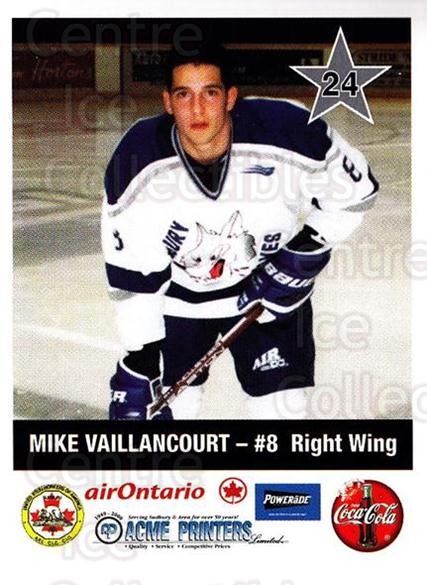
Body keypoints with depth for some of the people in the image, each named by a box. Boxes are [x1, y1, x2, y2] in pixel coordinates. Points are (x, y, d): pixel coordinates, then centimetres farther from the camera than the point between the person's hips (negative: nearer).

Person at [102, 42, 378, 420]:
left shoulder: (290, 133, -27)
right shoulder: (137, 163, -24)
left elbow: (357, 192, -9)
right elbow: (131, 274, -16)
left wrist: (305, 253, -16)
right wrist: (139, 364, -16)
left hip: (273, 287, 0)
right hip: (175, 294, 1)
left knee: (281, 408, -1)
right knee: (168, 405, 5)